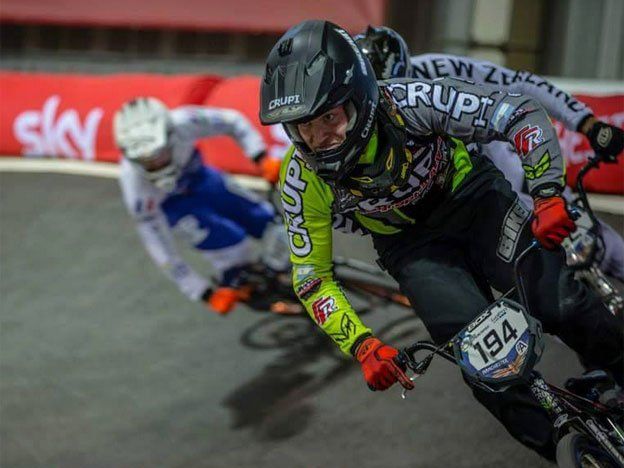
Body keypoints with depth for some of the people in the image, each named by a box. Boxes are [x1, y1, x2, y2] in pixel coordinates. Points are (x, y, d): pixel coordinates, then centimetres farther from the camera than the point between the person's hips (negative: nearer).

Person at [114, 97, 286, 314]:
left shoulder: (182, 123, -39)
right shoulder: (134, 184, -40)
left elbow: (233, 122, -19)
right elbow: (162, 252, -32)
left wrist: (264, 158, -32)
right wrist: (207, 295, -30)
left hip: (198, 176, 3)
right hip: (169, 205, -3)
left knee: (264, 219, 5)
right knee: (233, 244, -19)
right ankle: (235, 285, 11)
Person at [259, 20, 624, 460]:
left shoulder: (407, 103, -32)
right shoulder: (302, 180, -23)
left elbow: (522, 113, -27)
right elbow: (312, 279, -13)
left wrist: (549, 195, -38)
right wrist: (363, 345, -26)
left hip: (473, 197, -1)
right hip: (412, 245, 1)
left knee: (559, 304, -20)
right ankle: (553, 444, 3)